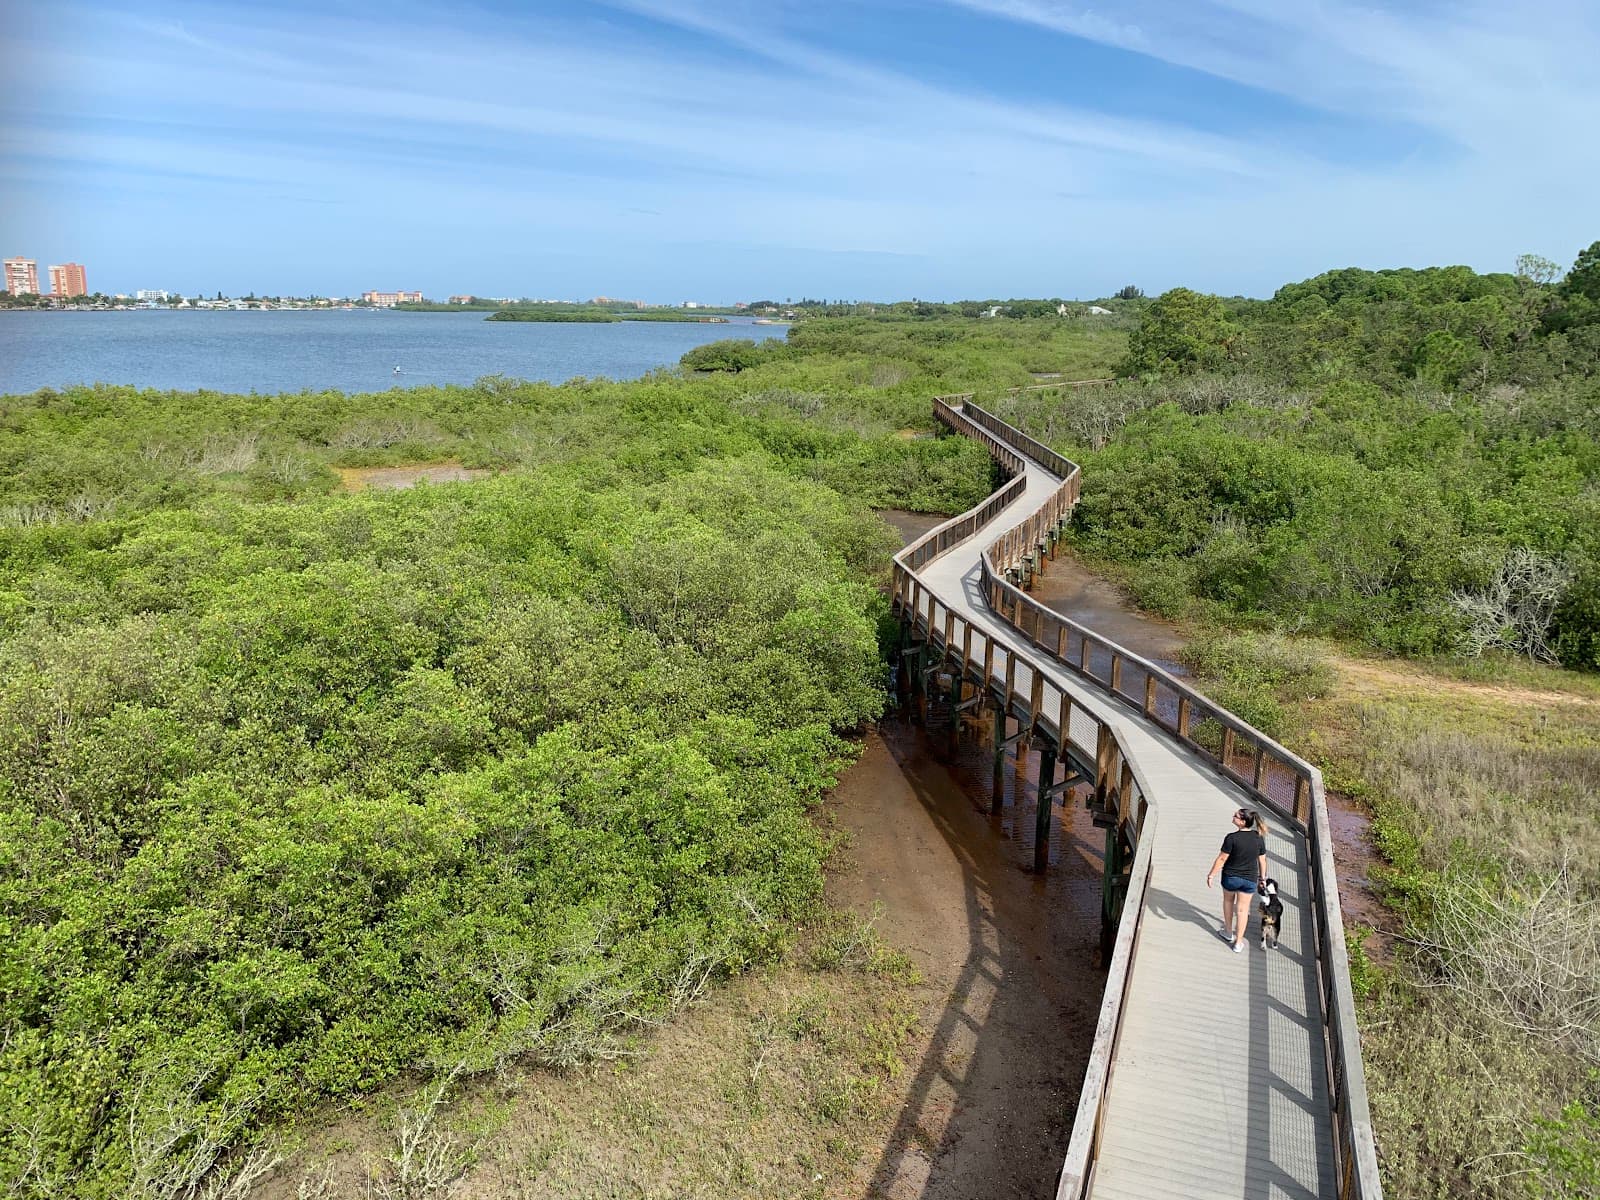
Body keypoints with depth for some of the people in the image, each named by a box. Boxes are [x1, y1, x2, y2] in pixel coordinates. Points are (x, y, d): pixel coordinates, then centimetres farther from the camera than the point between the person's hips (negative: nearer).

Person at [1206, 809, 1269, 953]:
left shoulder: (1232, 838, -23)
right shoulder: (1259, 838, -11)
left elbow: (1222, 859, -17)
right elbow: (1262, 860, 0)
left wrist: (1211, 875, -6)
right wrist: (1262, 876, 15)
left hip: (1230, 877, -2)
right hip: (1250, 880, 2)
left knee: (1228, 901, 24)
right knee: (1242, 909, 13)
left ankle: (1228, 932, 39)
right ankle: (1238, 942, 19)